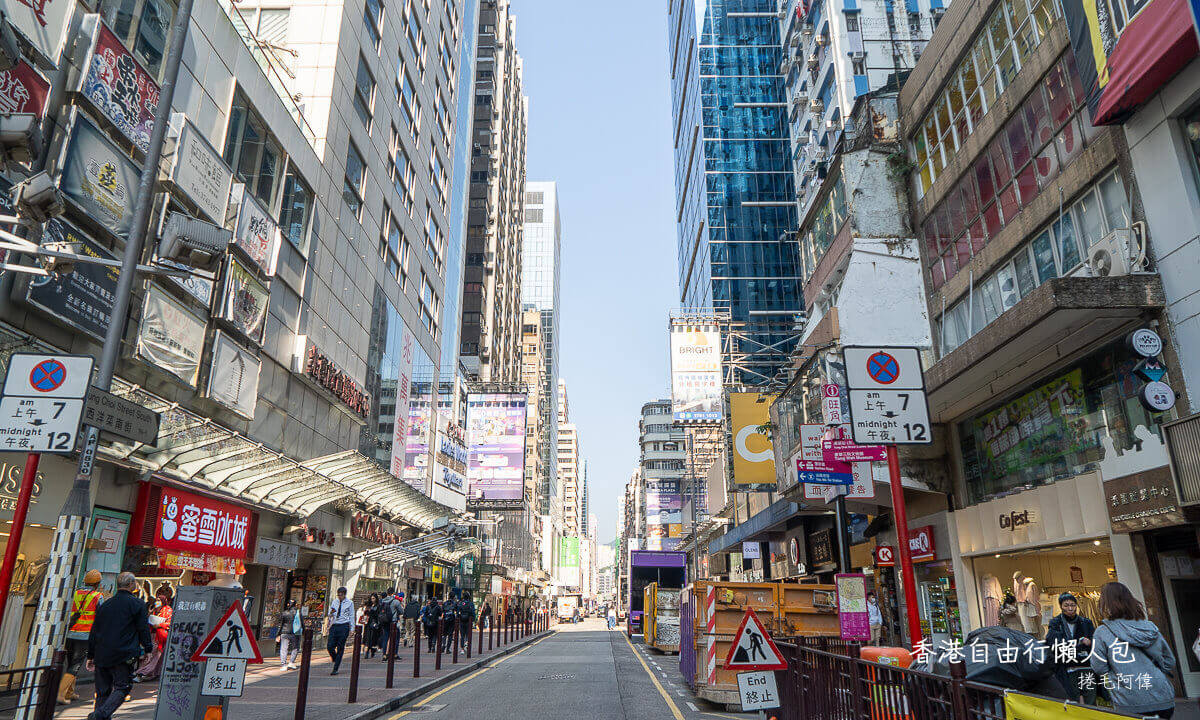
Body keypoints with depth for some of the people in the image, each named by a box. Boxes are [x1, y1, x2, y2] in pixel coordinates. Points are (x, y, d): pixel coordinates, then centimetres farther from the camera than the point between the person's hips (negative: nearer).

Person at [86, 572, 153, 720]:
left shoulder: (105, 604, 13)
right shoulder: (137, 604, -4)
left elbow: (94, 631, 15)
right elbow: (143, 629, -4)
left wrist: (91, 656, 21)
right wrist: (148, 648, 8)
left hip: (101, 655, 6)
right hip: (123, 655, -6)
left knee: (102, 691, 14)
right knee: (121, 688, -2)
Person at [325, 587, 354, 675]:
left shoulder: (349, 603, 3)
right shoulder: (334, 602, 12)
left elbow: (351, 616, 5)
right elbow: (329, 615, 14)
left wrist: (352, 629, 0)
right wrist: (331, 614, -10)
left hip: (344, 627, -3)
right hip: (334, 626, 3)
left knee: (340, 648, -2)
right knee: (330, 646, -6)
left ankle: (335, 669, 5)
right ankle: (335, 660, 23)